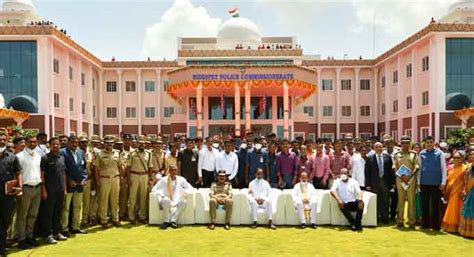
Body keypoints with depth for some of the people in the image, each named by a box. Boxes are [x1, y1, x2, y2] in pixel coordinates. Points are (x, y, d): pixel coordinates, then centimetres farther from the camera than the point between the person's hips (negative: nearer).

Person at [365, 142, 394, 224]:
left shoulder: (388, 157, 6)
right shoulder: (370, 158, 1)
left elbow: (391, 170, 7)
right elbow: (367, 172, -1)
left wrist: (393, 182, 3)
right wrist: (368, 184, -6)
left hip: (385, 182, 1)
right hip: (375, 183, -1)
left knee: (385, 201, 5)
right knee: (376, 201, 4)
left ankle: (385, 218, 15)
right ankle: (377, 217, 14)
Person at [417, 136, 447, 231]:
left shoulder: (439, 153, -4)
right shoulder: (421, 154, 4)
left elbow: (444, 168, -2)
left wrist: (443, 182, -6)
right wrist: (418, 181, 8)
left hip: (436, 182, -3)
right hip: (424, 182, 3)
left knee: (435, 204, 6)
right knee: (424, 204, 9)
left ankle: (436, 225, 17)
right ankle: (425, 224, 20)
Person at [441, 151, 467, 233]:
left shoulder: (465, 168, -6)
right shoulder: (450, 167, 10)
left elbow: (466, 181, -11)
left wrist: (464, 190, -21)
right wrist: (445, 191, 8)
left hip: (458, 193, -5)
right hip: (449, 192, 5)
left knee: (455, 210, 0)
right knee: (449, 210, 11)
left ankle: (454, 226, 9)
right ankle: (448, 226, 20)